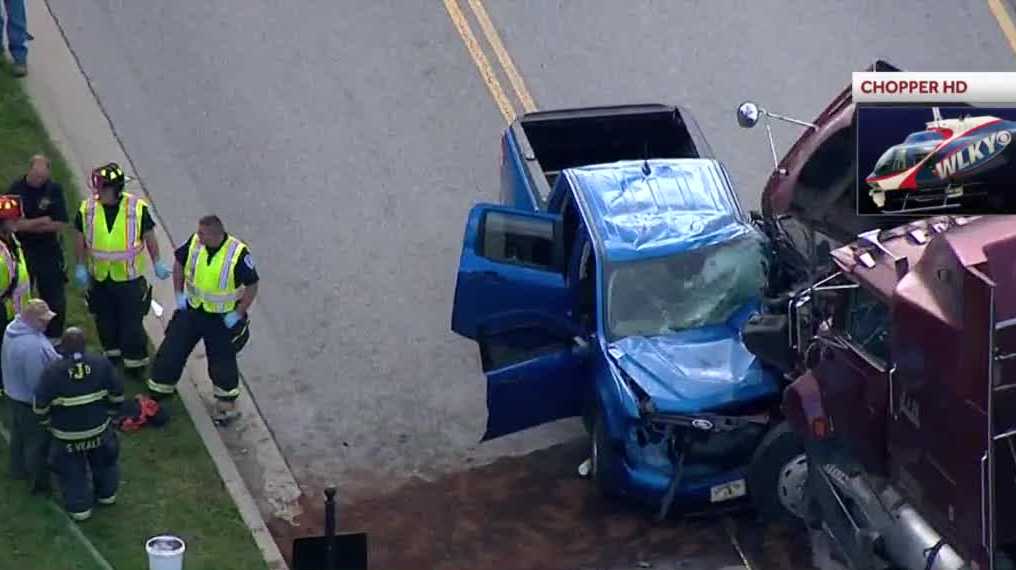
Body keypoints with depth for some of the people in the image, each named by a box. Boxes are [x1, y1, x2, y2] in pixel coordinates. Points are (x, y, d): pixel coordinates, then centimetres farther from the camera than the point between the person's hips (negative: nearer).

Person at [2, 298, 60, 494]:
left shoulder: (14, 327, -8)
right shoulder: (32, 346, -39)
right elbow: (38, 382, -31)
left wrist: (59, 359, -3)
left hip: (15, 393, 9)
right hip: (31, 402, -9)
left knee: (19, 435, 29)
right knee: (38, 442, 12)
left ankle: (19, 469, 50)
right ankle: (39, 482, 30)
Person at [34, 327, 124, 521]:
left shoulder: (52, 371, -23)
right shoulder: (102, 364, -16)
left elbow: (41, 407, -16)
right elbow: (117, 396, -6)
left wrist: (49, 424, 4)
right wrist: (109, 415, 12)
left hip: (67, 434, -2)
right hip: (99, 429, 2)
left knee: (72, 472, 19)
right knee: (104, 462, 29)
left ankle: (79, 507, 32)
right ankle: (107, 494, 47)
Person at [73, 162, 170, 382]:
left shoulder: (137, 208, -15)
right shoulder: (87, 209, -9)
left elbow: (149, 237, -1)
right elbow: (81, 240, 4)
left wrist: (157, 263, 2)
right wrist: (81, 267, 4)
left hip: (130, 277, -3)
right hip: (99, 278, 3)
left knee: (132, 322, 2)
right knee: (105, 321, 18)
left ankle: (135, 363, 16)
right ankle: (112, 355, 39)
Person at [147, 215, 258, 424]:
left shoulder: (238, 253, -25)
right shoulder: (194, 243, -12)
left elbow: (252, 286, -14)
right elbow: (179, 263, 7)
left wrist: (238, 314, -14)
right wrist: (179, 294, 3)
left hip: (222, 318, -4)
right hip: (191, 310, 4)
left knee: (223, 361, 9)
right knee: (171, 351, 8)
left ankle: (227, 404, 30)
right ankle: (156, 394, 26)